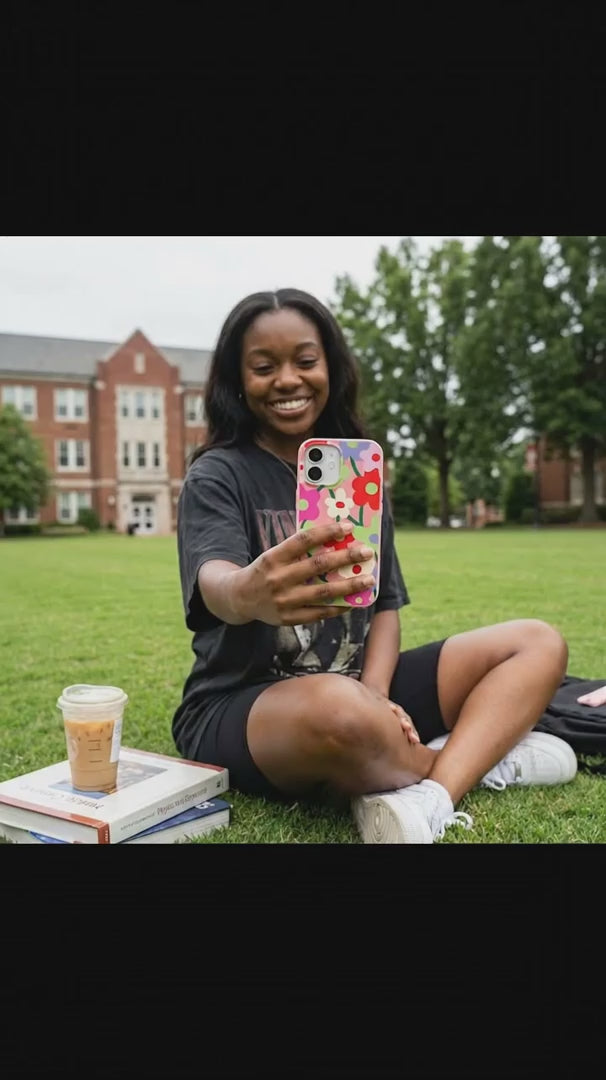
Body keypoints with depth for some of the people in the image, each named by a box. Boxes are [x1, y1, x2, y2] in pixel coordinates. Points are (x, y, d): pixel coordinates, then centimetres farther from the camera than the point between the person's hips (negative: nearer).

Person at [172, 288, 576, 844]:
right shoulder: (217, 475, -7)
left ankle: (426, 800, -25)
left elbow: (384, 603, 7)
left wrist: (376, 693, -13)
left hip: (354, 686, 6)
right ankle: (478, 759, -8)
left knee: (539, 644, -3)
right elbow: (215, 584, -27)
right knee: (340, 709, -40)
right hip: (239, 709, -5)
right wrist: (251, 594, -53)